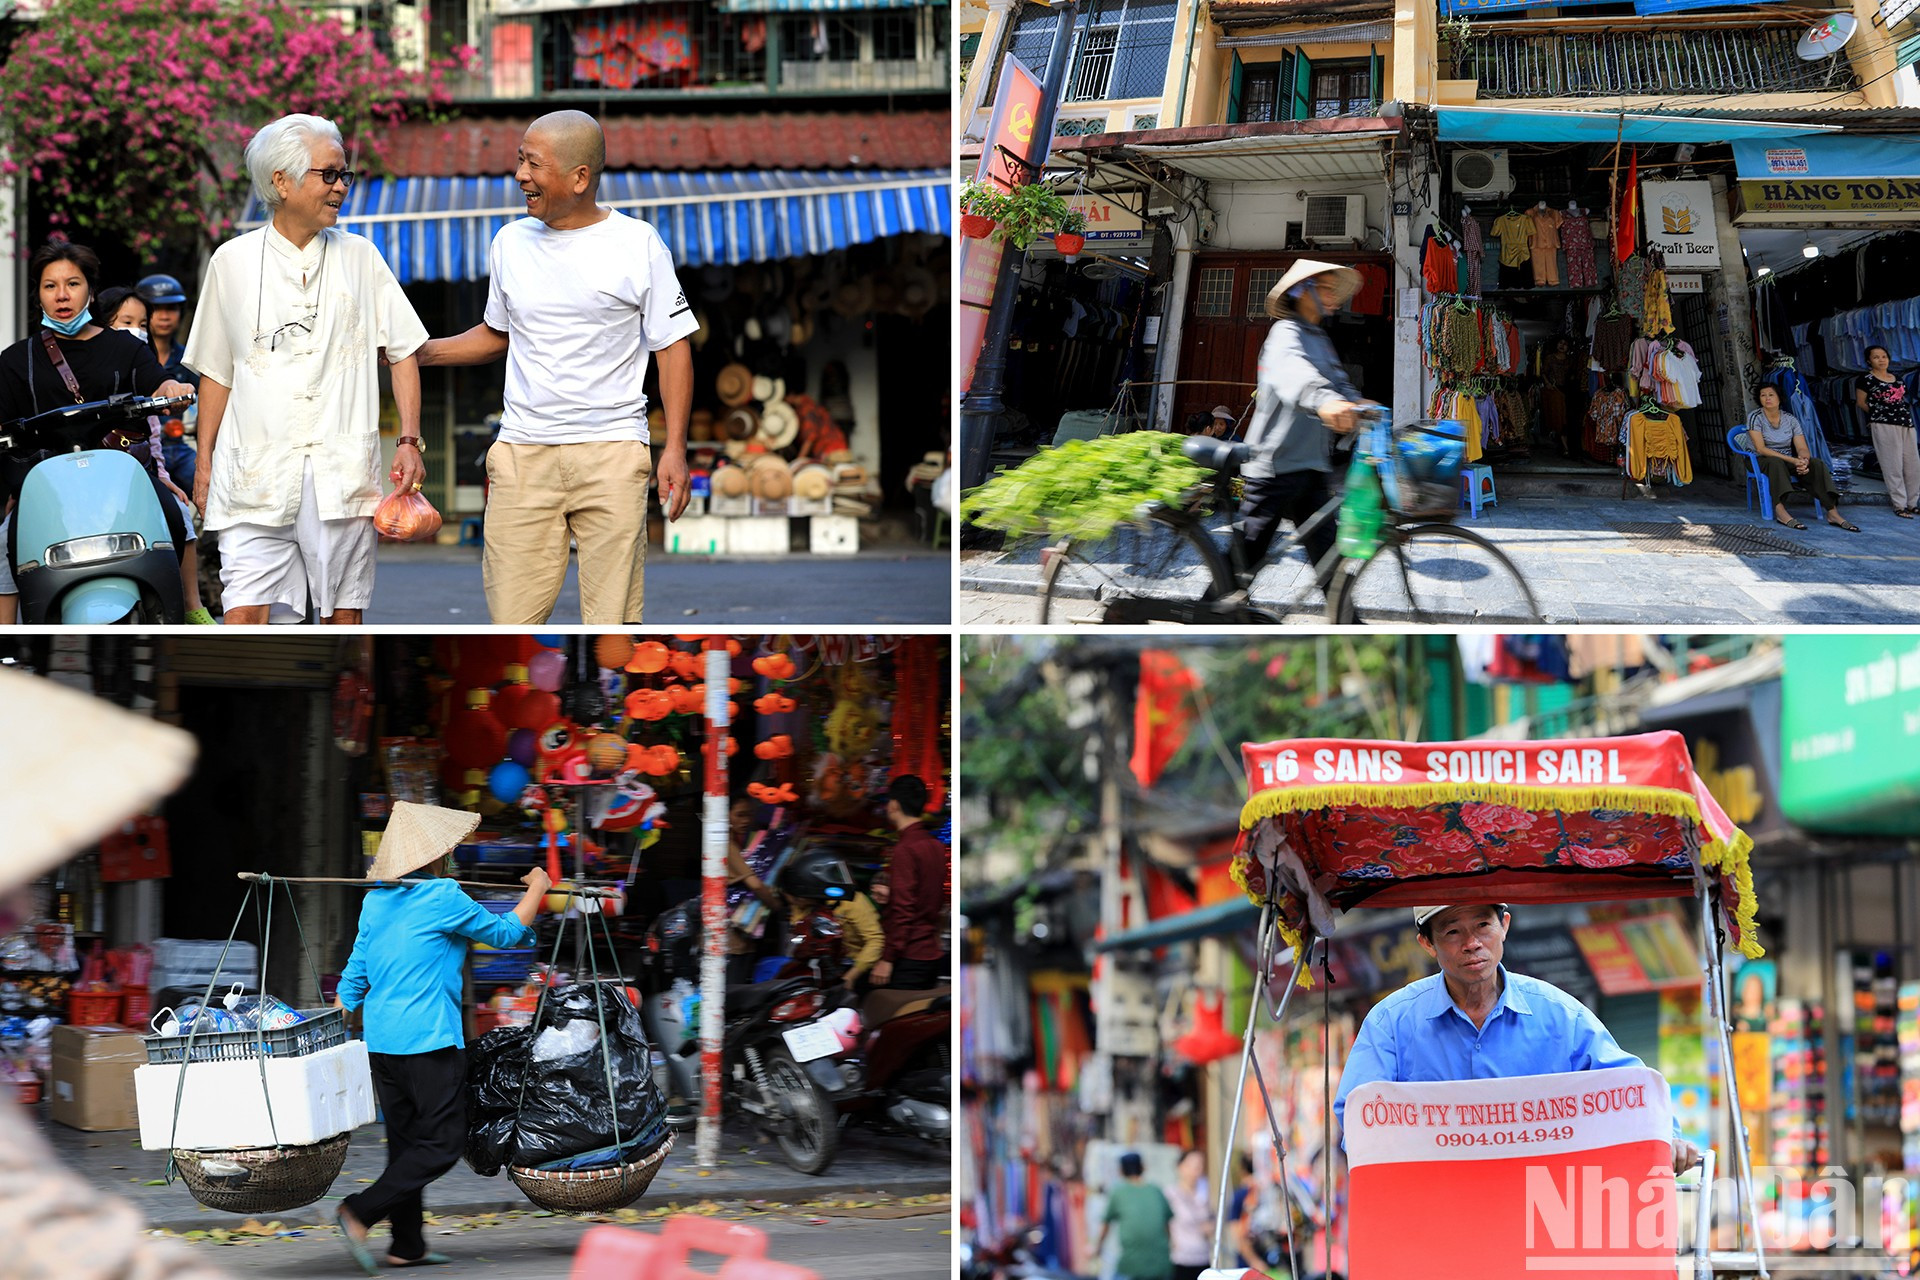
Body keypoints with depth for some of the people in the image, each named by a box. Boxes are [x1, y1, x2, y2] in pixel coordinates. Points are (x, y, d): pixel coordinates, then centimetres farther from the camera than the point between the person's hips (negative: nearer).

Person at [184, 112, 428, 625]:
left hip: (342, 474, 1)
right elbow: (216, 372, 13)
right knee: (245, 615, -10)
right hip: (255, 474, -1)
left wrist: (409, 441, 1)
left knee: (343, 616, 2)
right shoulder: (233, 261, 8)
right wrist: (204, 461, 10)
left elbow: (404, 352, 11)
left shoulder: (359, 257, 10)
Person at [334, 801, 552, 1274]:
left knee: (405, 1141, 12)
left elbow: (353, 976, 13)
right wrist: (536, 890, 19)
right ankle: (360, 1211, -15)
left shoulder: (376, 901, 11)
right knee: (442, 1143, -4)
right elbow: (507, 933, 3)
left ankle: (407, 1245, 13)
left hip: (380, 1040, 8)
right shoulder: (444, 897, -9)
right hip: (429, 1040, -8)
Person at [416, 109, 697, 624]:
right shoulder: (510, 243, 11)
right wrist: (422, 351, 12)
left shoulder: (639, 244, 0)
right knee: (512, 618, -4)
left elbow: (672, 348, 3)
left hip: (612, 451, -3)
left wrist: (675, 447, -5)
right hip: (522, 453, 3)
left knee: (611, 619, -4)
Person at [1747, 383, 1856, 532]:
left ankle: (1833, 512, -35)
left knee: (1816, 463, -22)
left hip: (1787, 461, 4)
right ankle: (1780, 511, -57)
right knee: (1776, 462, -40)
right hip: (1760, 462, -4)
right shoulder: (1755, 417, -7)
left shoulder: (1790, 419, 5)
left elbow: (1802, 448, -3)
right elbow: (1760, 448, -18)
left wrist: (1803, 460, -30)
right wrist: (1793, 460, -27)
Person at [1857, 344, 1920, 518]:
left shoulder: (1896, 379, 15)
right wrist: (1877, 413, 7)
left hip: (1906, 424, 6)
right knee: (1893, 465, -6)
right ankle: (1899, 505, -1)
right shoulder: (1866, 379, -3)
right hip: (1884, 425, -6)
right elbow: (1861, 402, 1)